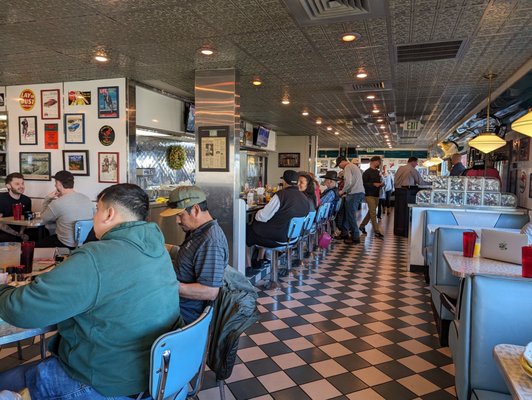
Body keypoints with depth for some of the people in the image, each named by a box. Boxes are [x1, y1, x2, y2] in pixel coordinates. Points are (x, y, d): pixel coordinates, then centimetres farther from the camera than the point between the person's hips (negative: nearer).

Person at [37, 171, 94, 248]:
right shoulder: (87, 199, -5)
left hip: (66, 245, -6)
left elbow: (44, 219, -1)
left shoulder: (57, 203, -18)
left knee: (38, 244, 18)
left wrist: (48, 199, 6)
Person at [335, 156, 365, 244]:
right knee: (347, 213, 16)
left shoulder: (347, 167, -8)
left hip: (354, 194, -10)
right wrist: (345, 191, 14)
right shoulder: (354, 166, 23)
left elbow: (348, 182, -19)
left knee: (351, 215, -3)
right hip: (360, 192, 10)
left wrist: (342, 191, -5)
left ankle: (355, 238, 1)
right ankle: (344, 233, 23)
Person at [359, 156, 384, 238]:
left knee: (371, 212, 14)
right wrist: (374, 184, -23)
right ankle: (376, 231, -8)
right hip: (370, 195, -8)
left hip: (376, 195, 8)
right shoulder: (367, 172, -8)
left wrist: (381, 184, 4)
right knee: (373, 213, -9)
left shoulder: (377, 172, 16)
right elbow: (364, 183, -15)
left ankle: (362, 226, 29)